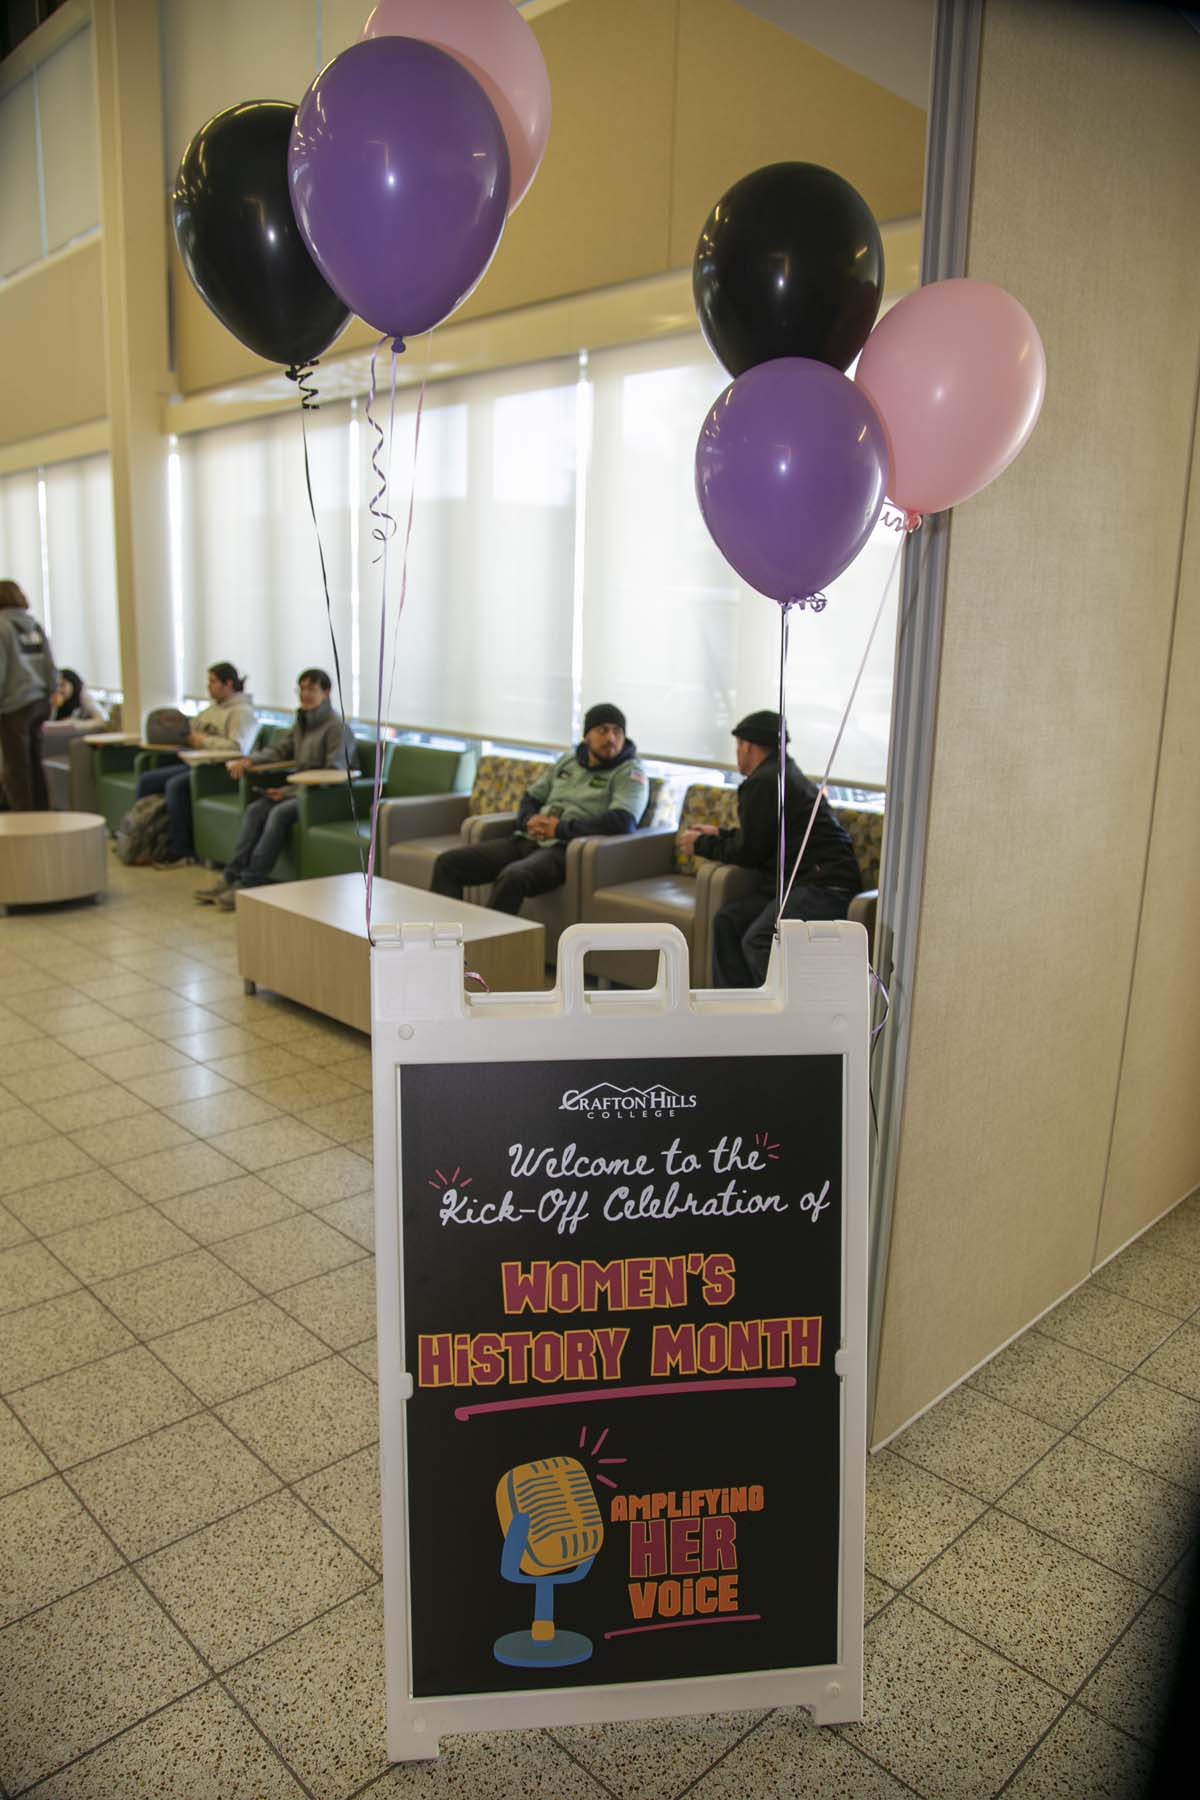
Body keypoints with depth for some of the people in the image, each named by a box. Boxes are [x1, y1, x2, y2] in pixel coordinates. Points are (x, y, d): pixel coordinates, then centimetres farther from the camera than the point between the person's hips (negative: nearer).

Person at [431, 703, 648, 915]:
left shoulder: (630, 772, -1)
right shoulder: (567, 761, 18)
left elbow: (623, 822, -19)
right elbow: (530, 799, 24)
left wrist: (561, 828, -15)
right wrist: (530, 820, -2)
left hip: (566, 850, -7)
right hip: (526, 840, 7)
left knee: (513, 876, -37)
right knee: (447, 862, -7)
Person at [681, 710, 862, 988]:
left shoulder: (763, 781, -9)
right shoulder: (785, 774, 23)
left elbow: (748, 852, -6)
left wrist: (701, 845, 10)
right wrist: (719, 835, 38)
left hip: (822, 886, -11)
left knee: (758, 940, -27)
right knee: (728, 921, 0)